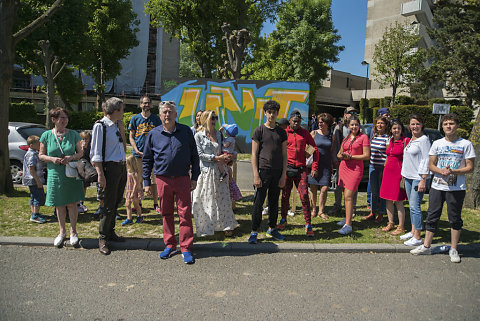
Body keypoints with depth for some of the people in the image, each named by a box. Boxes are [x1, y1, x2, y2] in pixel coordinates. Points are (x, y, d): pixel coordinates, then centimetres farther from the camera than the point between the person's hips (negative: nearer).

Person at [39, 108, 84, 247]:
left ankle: (73, 231, 19)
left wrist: (71, 157, -15)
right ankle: (62, 231, 27)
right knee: (59, 205, 10)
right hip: (55, 174, 1)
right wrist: (52, 159, -14)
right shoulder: (46, 135, 0)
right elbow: (41, 155, 5)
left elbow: (80, 152, 5)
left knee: (72, 204, 2)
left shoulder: (73, 134, 0)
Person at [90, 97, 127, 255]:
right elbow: (96, 153, -14)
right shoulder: (100, 126, -11)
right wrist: (100, 174, -17)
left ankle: (110, 232, 30)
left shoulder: (116, 125, 13)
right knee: (108, 205, -3)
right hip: (109, 167, -8)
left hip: (121, 167, 8)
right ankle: (102, 238, 11)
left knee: (116, 202, 16)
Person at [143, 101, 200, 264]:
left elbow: (194, 156, 8)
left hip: (183, 179, -1)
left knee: (185, 213, -1)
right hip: (163, 179, 2)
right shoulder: (153, 134, 5)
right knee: (166, 214, 10)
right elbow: (147, 160, 11)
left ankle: (186, 248, 7)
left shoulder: (186, 131, 3)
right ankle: (170, 246, 24)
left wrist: (194, 177, 4)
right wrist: (147, 182, 6)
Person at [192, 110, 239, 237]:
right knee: (206, 200, 3)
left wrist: (226, 157, -3)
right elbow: (200, 154, -9)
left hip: (218, 170, 4)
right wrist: (216, 157, -15)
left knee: (223, 198, 4)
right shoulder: (198, 135, -4)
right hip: (205, 171, -4)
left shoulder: (218, 134, 11)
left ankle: (226, 225, 14)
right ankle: (206, 227, 16)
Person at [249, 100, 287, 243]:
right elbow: (254, 154, -3)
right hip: (263, 171, -3)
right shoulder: (259, 131, 0)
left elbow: (284, 155, 10)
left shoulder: (281, 132, 10)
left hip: (277, 172, 4)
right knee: (258, 203, -2)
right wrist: (256, 176, -11)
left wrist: (283, 175, 2)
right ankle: (254, 232, 8)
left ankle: (272, 229, 26)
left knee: (274, 203, 12)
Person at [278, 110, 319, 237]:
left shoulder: (305, 133, 6)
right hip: (287, 168, 0)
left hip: (301, 169, 0)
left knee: (304, 196, -5)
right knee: (285, 195, 9)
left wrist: (314, 167, 2)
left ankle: (308, 225, 1)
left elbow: (315, 149, 9)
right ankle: (283, 220, 27)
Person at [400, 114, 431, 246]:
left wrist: (423, 180, -18)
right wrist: (405, 175, 17)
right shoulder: (411, 140, 15)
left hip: (419, 177, -8)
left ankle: (417, 237, -2)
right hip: (408, 177, 8)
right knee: (411, 205, 13)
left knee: (415, 206, -8)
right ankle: (413, 231, 24)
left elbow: (426, 160, -14)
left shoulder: (424, 139, -10)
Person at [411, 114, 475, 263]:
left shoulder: (466, 144, -1)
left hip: (457, 188, -2)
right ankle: (426, 246, 16)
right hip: (437, 187, 2)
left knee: (455, 219, 6)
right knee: (432, 217, 6)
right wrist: (441, 171, -14)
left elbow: (470, 167, -3)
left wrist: (453, 172, -19)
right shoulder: (437, 144, 7)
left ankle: (453, 249, 19)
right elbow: (431, 165, 7)